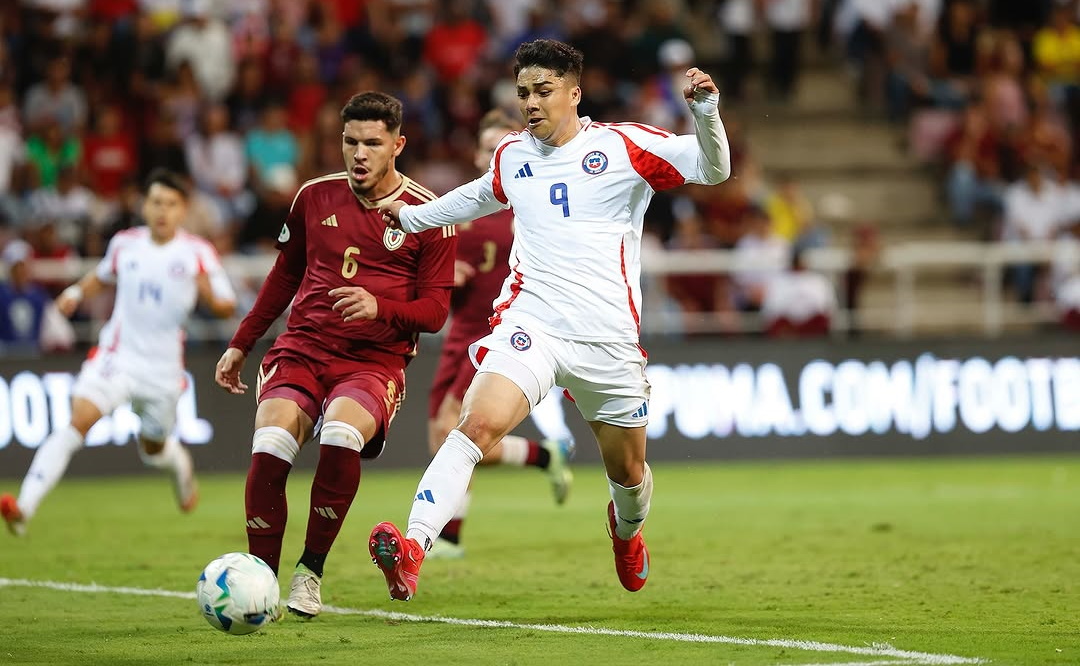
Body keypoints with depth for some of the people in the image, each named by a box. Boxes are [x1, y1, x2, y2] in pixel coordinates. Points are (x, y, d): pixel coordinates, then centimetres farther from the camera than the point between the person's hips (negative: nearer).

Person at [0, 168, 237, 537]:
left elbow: (226, 307, 0)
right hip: (116, 355, 0)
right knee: (78, 421, -23)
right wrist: (77, 292, 4)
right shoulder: (125, 243, 3)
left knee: (153, 450, 15)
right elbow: (102, 275, 24)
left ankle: (179, 463, 55)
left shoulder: (197, 253, -3)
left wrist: (209, 294, -22)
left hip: (163, 368, 0)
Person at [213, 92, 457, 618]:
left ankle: (311, 569, -14)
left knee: (341, 437, -34)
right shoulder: (315, 197, 11)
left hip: (375, 361, -3)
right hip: (302, 350, 3)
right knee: (269, 447, -26)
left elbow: (435, 312, 0)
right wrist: (240, 344, 24)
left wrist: (380, 307, -20)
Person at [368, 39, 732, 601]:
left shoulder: (624, 146, -1)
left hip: (609, 340, -1)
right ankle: (411, 549, -39)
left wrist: (704, 111, -21)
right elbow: (481, 196, 35)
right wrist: (413, 217, 39)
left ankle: (626, 531, 52)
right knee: (479, 423, -26)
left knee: (627, 470, 14)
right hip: (529, 324, 1)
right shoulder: (511, 155, 12)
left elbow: (713, 168, -4)